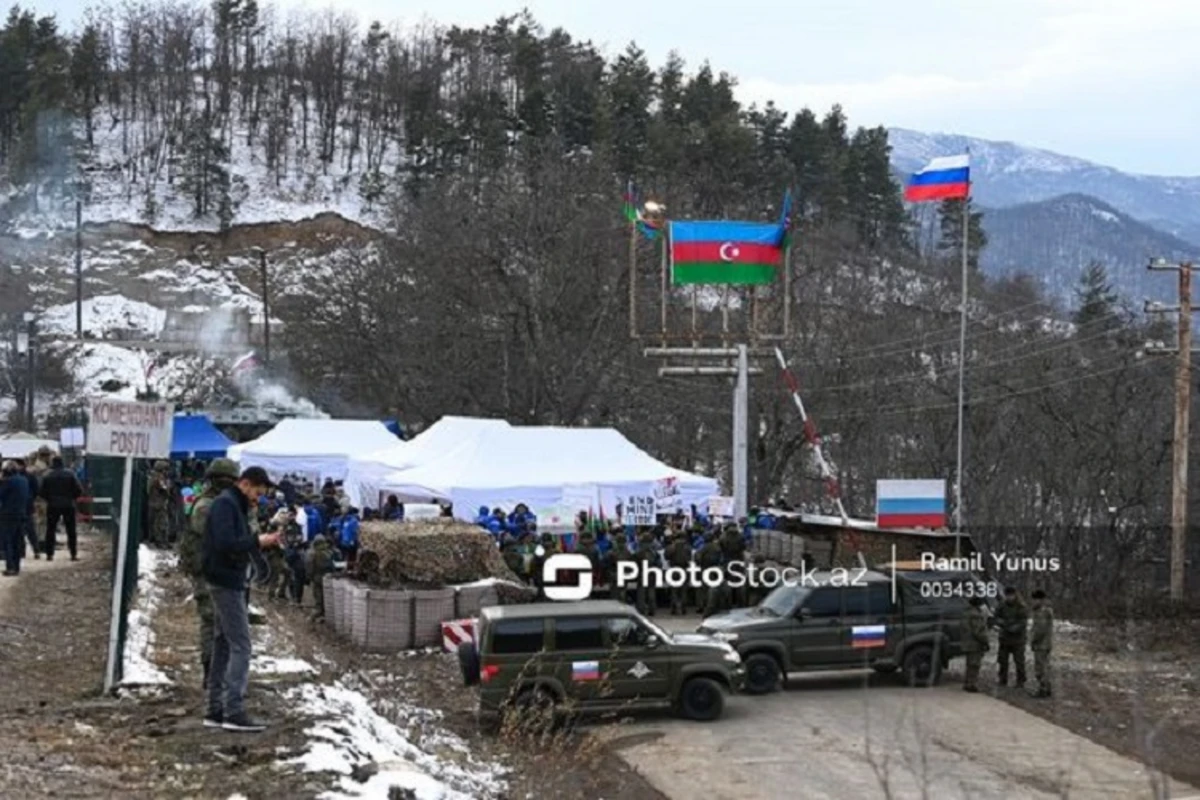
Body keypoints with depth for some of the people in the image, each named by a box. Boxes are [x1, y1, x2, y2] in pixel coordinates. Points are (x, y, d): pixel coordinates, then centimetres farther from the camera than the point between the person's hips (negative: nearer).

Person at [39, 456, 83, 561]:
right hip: (68, 505, 0)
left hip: (52, 506, 0)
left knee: (50, 530, 9)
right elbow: (79, 490, -7)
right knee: (71, 530, 6)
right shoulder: (70, 474, -4)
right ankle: (73, 554, 2)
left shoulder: (47, 475, -5)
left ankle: (49, 553, 6)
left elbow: (42, 492, -3)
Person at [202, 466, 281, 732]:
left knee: (223, 645, 12)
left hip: (227, 582, 11)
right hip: (227, 582, -11)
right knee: (240, 646, -10)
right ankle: (234, 712, -12)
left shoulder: (234, 505, 18)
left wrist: (263, 541, 3)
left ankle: (216, 710, 16)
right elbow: (225, 543, -25)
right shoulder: (225, 504, -14)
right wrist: (258, 542, -19)